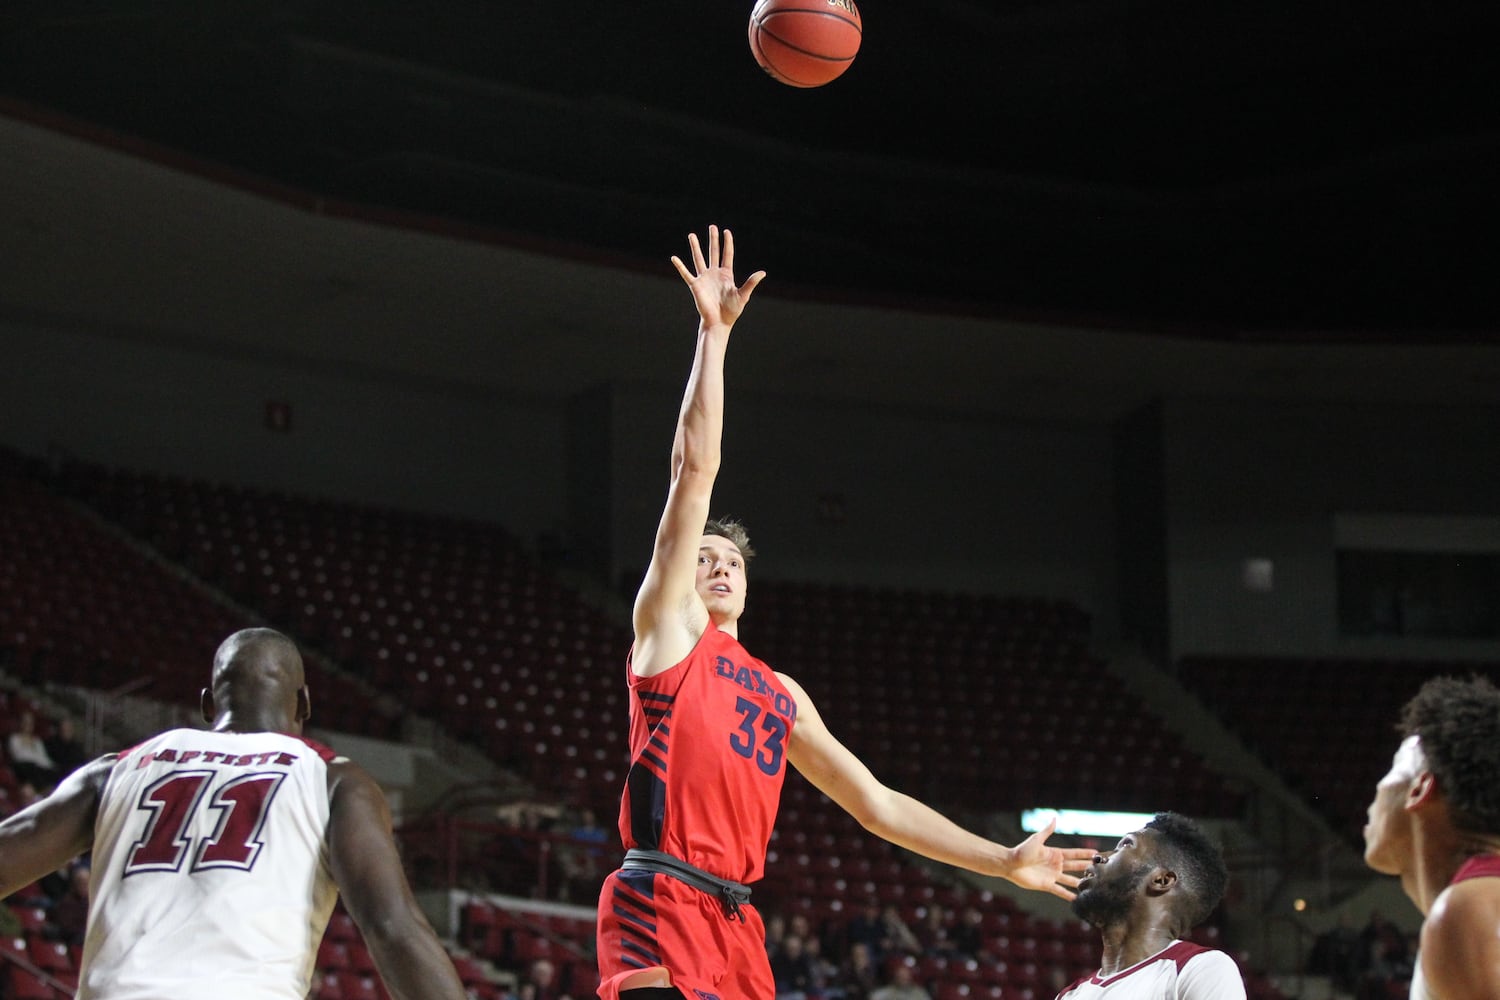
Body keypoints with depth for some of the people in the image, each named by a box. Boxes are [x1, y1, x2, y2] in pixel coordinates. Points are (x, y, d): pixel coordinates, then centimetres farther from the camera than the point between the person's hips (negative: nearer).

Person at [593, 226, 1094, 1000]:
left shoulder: (782, 695, 26)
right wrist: (714, 334, -1)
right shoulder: (668, 624, 10)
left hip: (733, 923, 7)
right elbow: (695, 470, 2)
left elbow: (876, 803, 27)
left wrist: (1001, 862, 23)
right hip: (659, 907, -7)